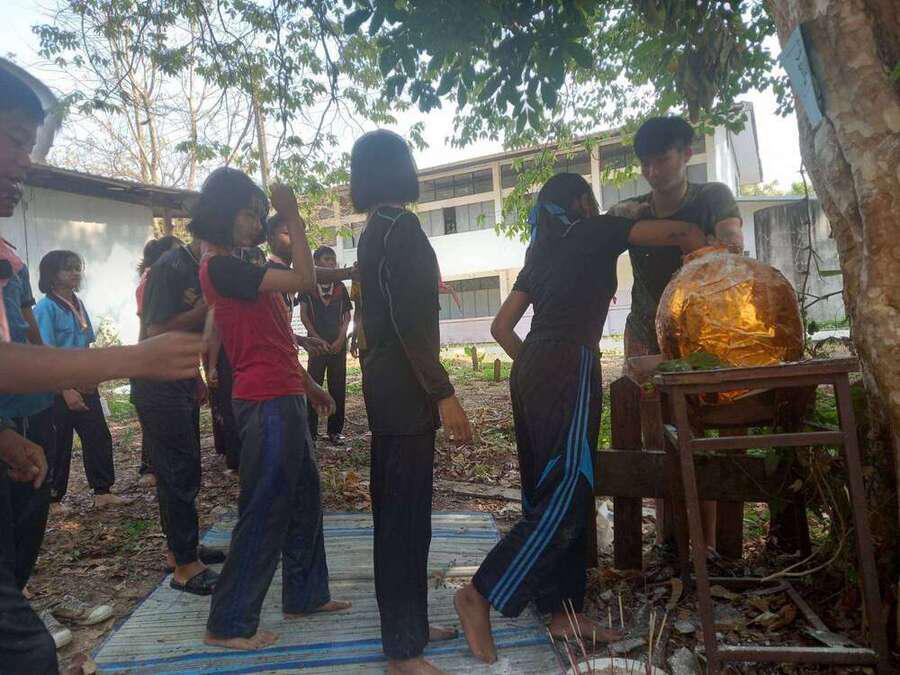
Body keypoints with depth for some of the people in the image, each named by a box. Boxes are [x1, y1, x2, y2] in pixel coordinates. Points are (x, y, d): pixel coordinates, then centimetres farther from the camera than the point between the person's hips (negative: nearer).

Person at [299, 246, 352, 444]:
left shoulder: (340, 287, 10)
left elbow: (347, 316, 9)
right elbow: (304, 315, -1)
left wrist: (340, 340, -5)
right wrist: (318, 340, -8)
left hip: (338, 344, 3)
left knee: (338, 387, 3)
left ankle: (335, 430, 11)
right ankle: (311, 430, 5)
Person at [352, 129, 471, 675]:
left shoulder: (375, 231, 17)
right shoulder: (399, 226, -13)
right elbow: (409, 321, -22)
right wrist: (445, 394, -21)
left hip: (388, 385, 10)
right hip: (406, 389, -10)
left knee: (398, 511, 16)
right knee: (406, 514, -3)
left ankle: (409, 623, 30)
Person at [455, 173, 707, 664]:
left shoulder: (541, 254, 23)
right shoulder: (595, 232, 6)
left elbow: (501, 326, 20)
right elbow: (683, 233, 2)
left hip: (532, 369, 8)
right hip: (569, 369, -8)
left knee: (551, 490, 9)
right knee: (567, 495, -8)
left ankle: (563, 610, 16)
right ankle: (480, 595, -9)